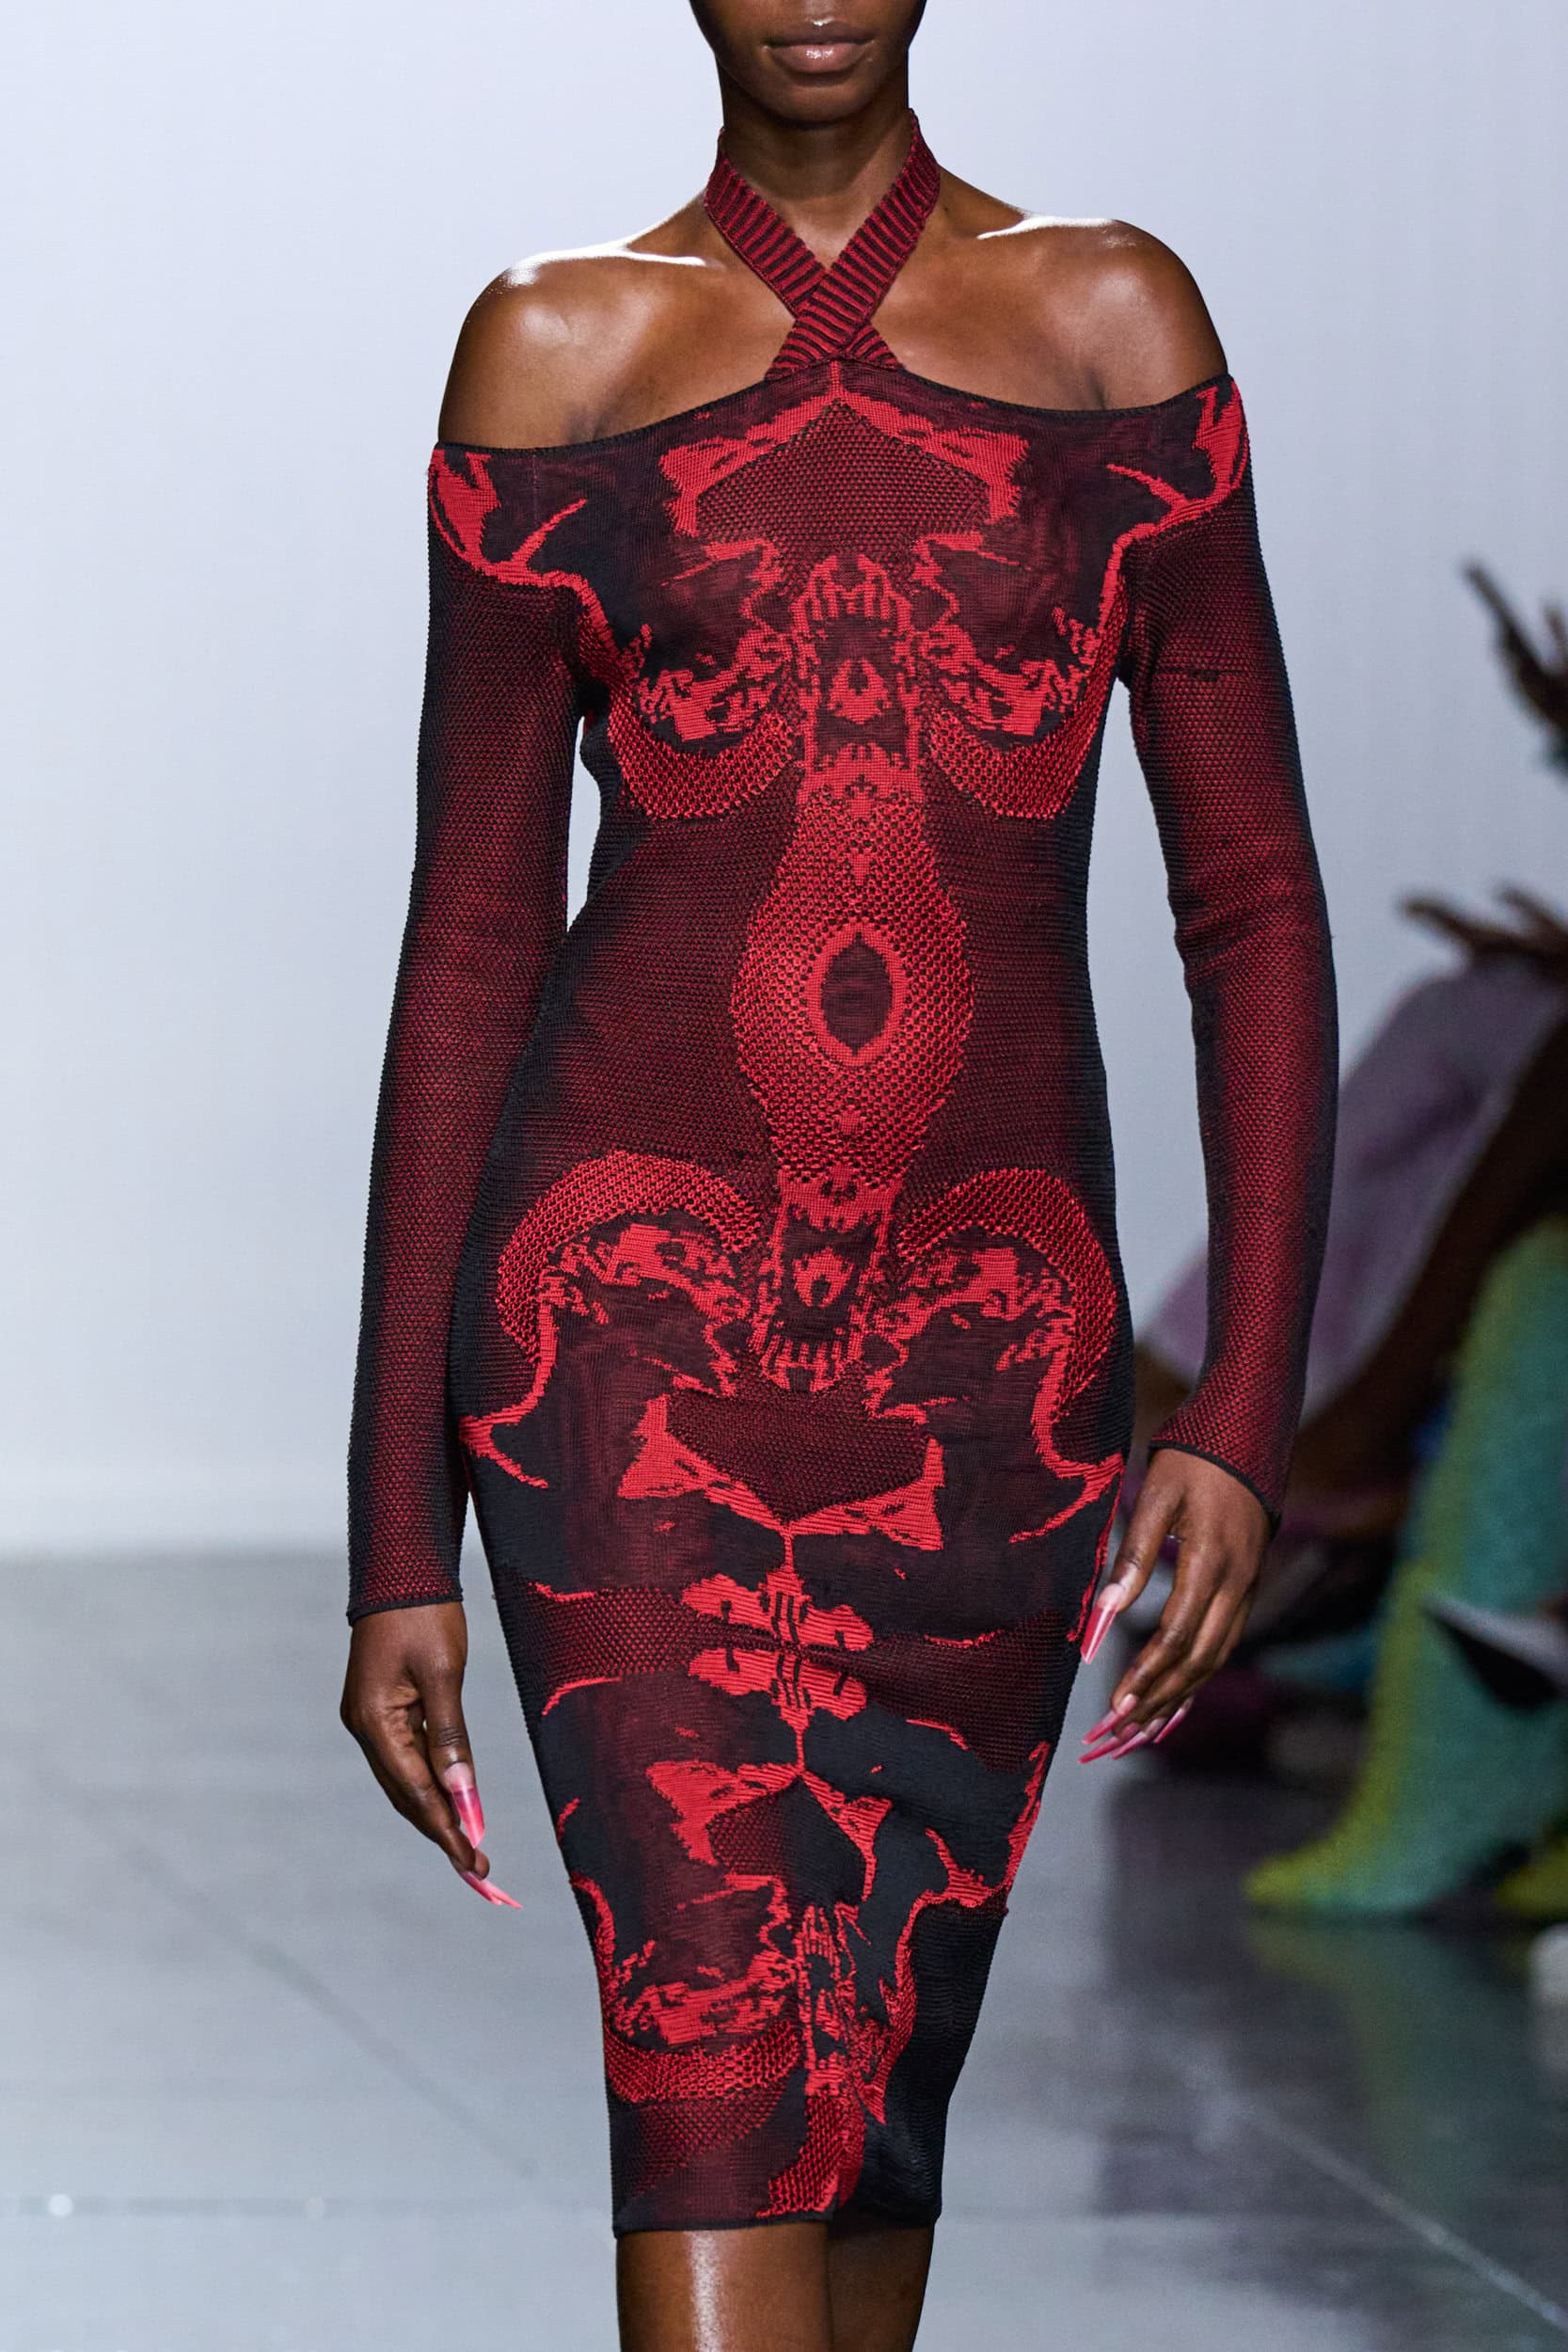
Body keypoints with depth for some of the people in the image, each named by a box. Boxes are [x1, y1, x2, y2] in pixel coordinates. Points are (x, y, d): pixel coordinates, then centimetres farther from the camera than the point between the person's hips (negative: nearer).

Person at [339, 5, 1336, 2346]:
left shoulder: (1114, 325, 8)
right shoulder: (561, 353, 6)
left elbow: (1255, 902, 6)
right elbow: (471, 948, 6)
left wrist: (1248, 1414, -5)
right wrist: (399, 1539, 3)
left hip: (992, 1348, 2)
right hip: (635, 1307, -2)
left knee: (880, 2077, 8)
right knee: (715, 2048, -16)